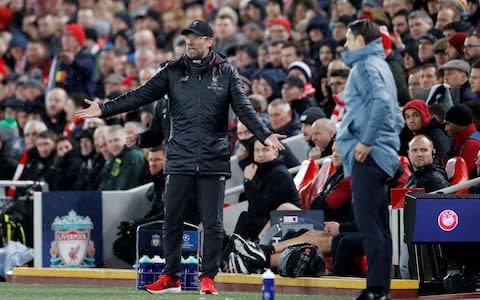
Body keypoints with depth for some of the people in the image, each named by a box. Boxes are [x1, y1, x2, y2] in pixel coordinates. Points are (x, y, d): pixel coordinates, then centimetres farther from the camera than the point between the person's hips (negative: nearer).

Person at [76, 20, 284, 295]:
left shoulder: (226, 73, 1)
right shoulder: (174, 71, 6)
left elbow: (244, 108, -6)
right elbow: (141, 95, 3)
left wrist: (264, 135, -22)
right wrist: (105, 110, -5)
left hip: (213, 159, -2)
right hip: (180, 159, 2)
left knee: (213, 222, 1)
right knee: (172, 219, 4)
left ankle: (208, 277, 11)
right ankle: (171, 277, 13)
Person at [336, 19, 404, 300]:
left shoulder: (367, 67, -9)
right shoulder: (380, 66, 21)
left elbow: (381, 102, -26)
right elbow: (395, 114, 24)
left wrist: (366, 142, -21)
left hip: (368, 156, -10)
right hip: (382, 155, 10)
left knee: (369, 224, -11)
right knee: (378, 225, 11)